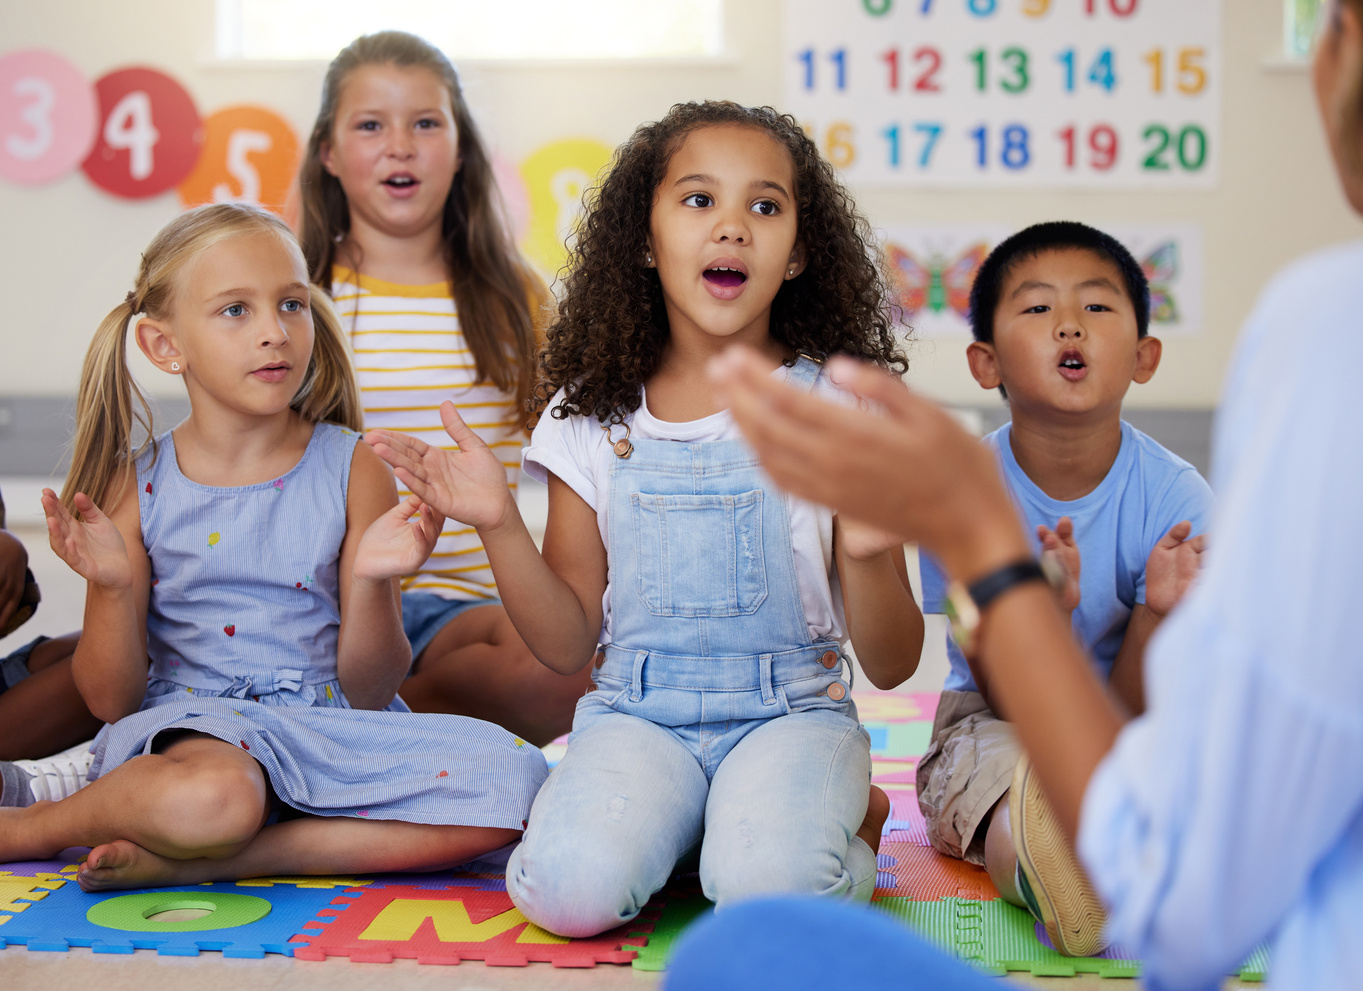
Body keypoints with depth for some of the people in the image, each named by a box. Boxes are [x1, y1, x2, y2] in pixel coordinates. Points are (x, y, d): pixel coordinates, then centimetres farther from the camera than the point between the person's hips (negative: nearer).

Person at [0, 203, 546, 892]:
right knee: (210, 797, -40)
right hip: (186, 728, -2)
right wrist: (111, 586, -14)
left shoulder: (353, 470, 0)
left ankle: (207, 860, -19)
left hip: (330, 735, 3)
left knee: (513, 778, -24)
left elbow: (369, 692, 0)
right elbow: (111, 701, 2)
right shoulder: (137, 488, 1)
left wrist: (369, 583, -18)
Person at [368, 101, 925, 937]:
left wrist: (869, 556, -23)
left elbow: (891, 666, -1)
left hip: (791, 710, -1)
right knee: (570, 890, -28)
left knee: (770, 886, -32)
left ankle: (841, 819, 1)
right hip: (637, 714, 2)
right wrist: (500, 525, -10)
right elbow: (569, 646, 5)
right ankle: (680, 824, 4)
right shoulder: (594, 415, 4)